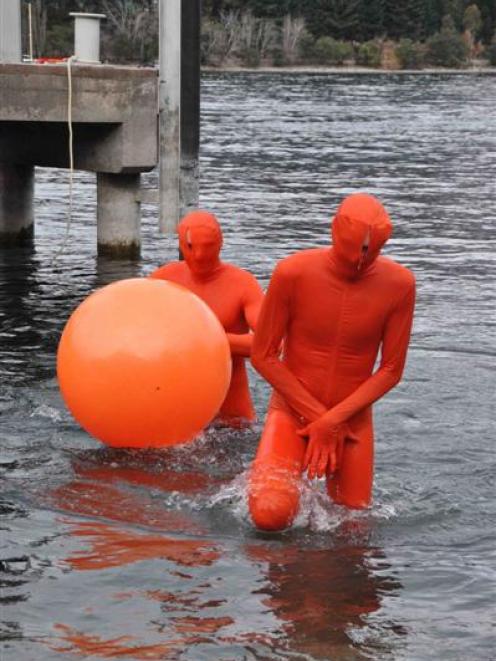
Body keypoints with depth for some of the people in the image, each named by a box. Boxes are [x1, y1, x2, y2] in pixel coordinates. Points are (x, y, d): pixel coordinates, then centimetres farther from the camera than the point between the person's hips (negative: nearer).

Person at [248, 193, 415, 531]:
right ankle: (282, 484, 12)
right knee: (270, 515, -23)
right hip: (291, 411, -2)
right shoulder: (293, 273, -19)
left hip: (353, 421, 2)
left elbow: (391, 370, -7)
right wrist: (317, 417, -13)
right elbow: (263, 356, -10)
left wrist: (334, 420, -17)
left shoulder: (399, 284, -14)